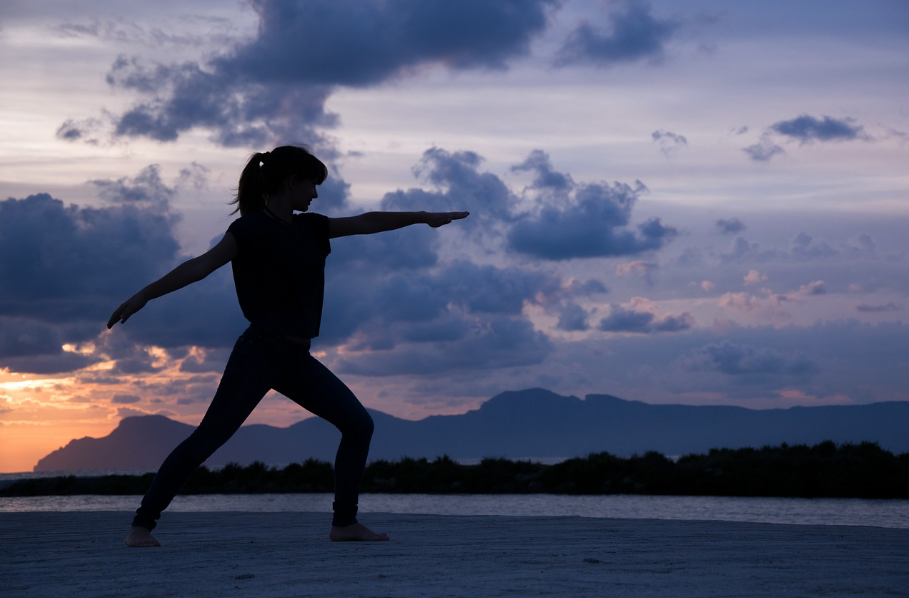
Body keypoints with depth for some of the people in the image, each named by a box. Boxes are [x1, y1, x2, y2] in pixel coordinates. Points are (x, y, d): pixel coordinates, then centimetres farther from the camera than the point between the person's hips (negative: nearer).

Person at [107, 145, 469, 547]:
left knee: (359, 424, 3)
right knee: (208, 438, -12)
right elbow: (201, 266, -14)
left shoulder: (309, 228, 16)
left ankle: (344, 522, 9)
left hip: (297, 360, 8)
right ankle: (142, 525, -7)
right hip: (259, 352, -8)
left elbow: (367, 223, 24)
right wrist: (145, 294, -23)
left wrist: (422, 217, 28)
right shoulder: (251, 228, -6)